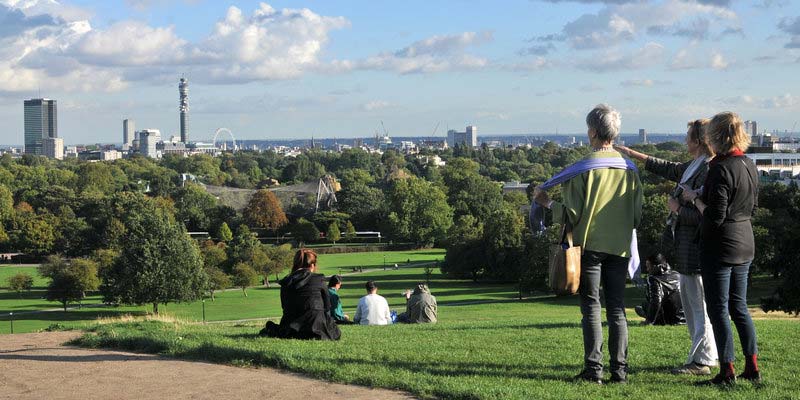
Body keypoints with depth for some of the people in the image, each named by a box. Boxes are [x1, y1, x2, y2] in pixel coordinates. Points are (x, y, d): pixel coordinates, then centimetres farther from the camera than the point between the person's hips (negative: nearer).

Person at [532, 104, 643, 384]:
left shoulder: (582, 169, -10)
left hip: (589, 245, -4)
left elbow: (572, 215, -11)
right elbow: (637, 217, 8)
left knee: (591, 308, 2)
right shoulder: (630, 169, 4)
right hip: (619, 247, 4)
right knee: (617, 309, 8)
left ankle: (594, 369, 0)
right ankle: (620, 369, 7)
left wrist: (546, 203, 4)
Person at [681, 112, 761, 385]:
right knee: (739, 306, 16)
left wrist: (695, 198, -7)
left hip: (719, 247, -8)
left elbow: (715, 217, -22)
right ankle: (752, 368, 19)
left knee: (718, 309, 0)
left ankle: (727, 371, 3)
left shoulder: (720, 169, -20)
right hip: (745, 245, 8)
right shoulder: (750, 166, 6)